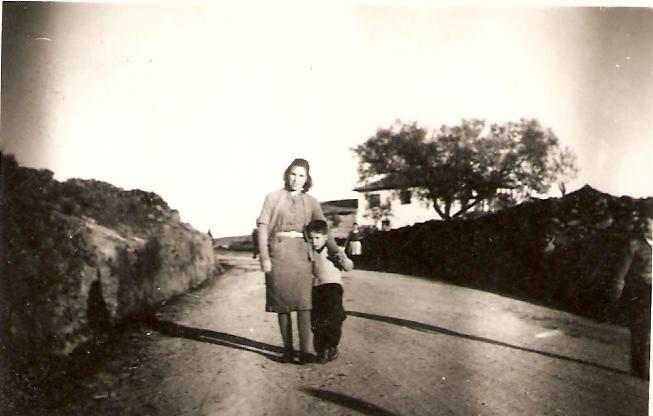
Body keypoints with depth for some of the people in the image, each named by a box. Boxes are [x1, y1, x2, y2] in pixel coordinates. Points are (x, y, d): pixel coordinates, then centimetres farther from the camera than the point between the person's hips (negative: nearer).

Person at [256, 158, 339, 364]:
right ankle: (288, 349, 9)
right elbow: (263, 227, 2)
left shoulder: (311, 202, 10)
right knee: (282, 304, 2)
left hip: (301, 255, 1)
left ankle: (305, 350, -7)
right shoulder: (274, 197, 6)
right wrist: (264, 256, -7)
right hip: (278, 254, -1)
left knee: (303, 303, -8)